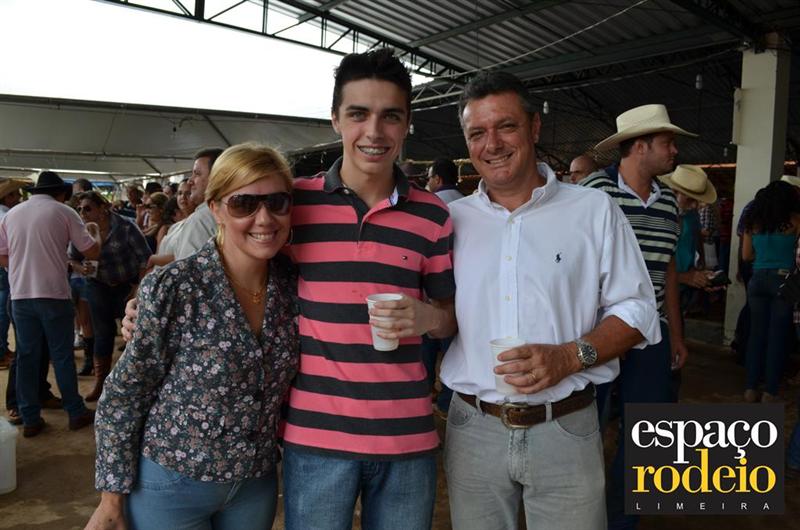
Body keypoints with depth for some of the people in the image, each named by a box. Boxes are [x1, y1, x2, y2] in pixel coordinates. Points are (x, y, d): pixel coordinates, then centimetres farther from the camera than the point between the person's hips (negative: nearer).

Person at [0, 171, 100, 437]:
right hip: (53, 294, -4)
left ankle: (30, 419, 15)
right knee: (62, 355, 6)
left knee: (27, 356, 10)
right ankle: (76, 413, 15)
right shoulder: (63, 211, -3)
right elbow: (92, 251, -2)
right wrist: (95, 232, 17)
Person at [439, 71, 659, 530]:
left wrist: (570, 356, -17)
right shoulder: (451, 220, 5)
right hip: (473, 429, 2)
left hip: (565, 431, -1)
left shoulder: (594, 211, 0)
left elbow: (637, 310, -2)